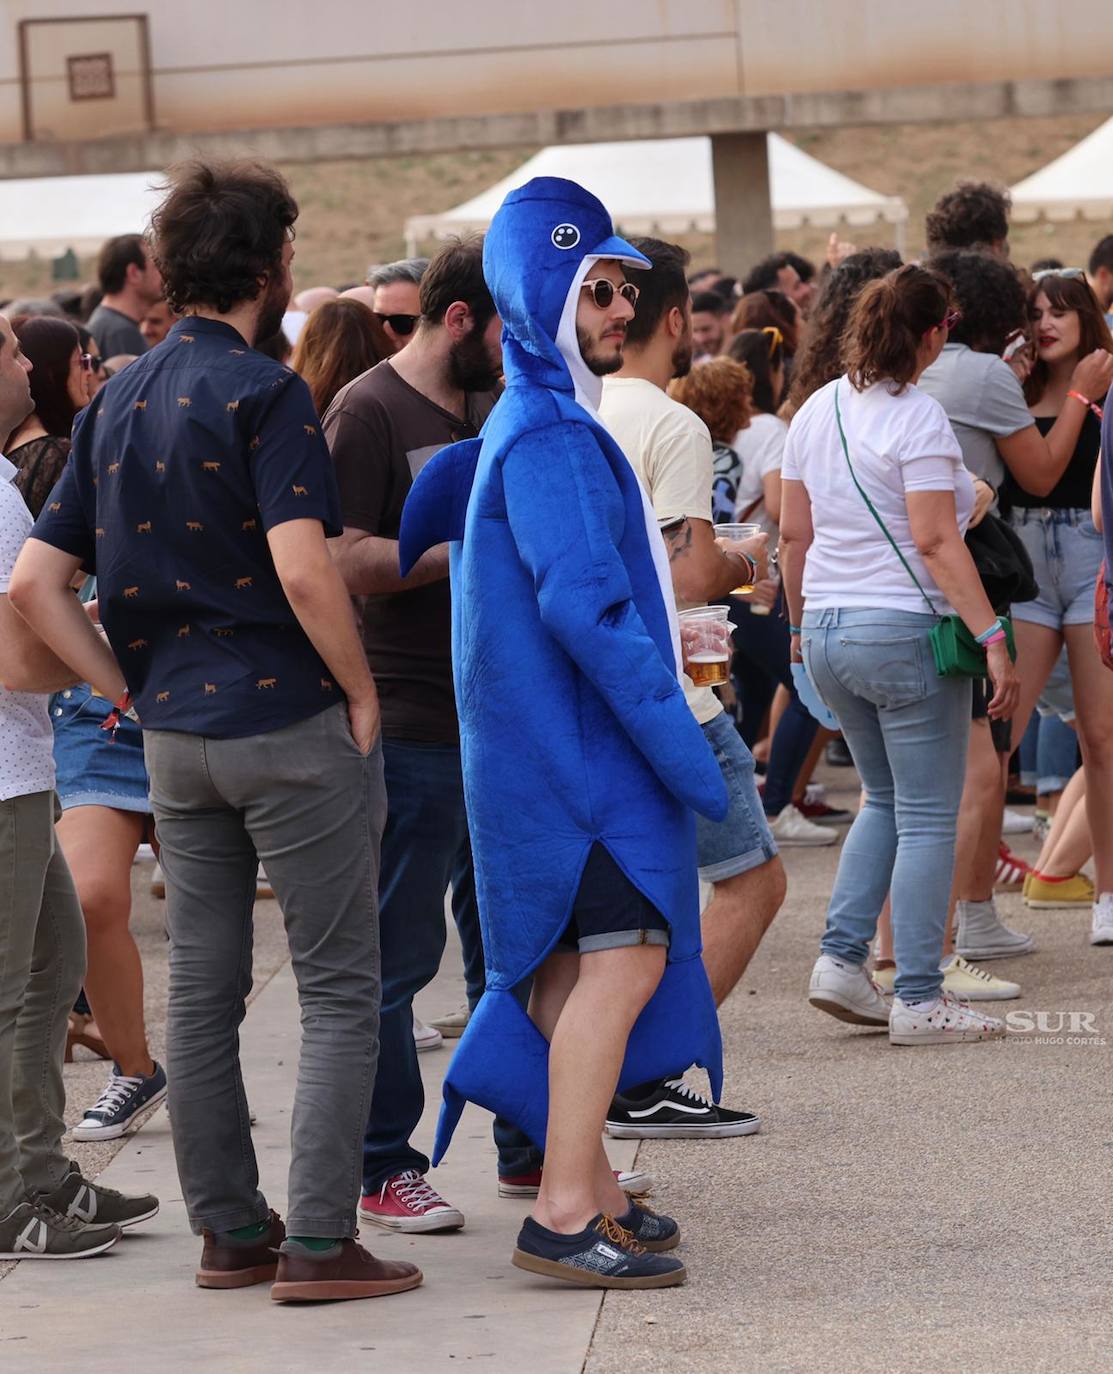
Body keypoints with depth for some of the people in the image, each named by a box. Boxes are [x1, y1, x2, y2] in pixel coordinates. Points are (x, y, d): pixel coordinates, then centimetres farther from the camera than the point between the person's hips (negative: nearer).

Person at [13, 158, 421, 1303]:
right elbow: (303, 569, -25)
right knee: (338, 990, 0)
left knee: (202, 990, 11)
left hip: (176, 735, 7)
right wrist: (361, 692, -12)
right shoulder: (261, 393, -13)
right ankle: (318, 1242, -4)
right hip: (291, 726, -7)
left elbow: (34, 583, 7)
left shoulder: (117, 403, 9)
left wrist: (129, 693, 9)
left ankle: (230, 1230, 17)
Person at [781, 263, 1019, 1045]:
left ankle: (841, 957, 10)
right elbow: (936, 540, -19)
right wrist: (991, 637, -20)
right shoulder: (917, 417, -13)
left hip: (828, 629, 8)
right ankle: (919, 1001, -1)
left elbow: (794, 534, 14)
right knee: (928, 816, 0)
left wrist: (801, 627, 24)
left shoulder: (818, 410, 10)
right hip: (903, 628, -8)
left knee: (886, 798, 21)